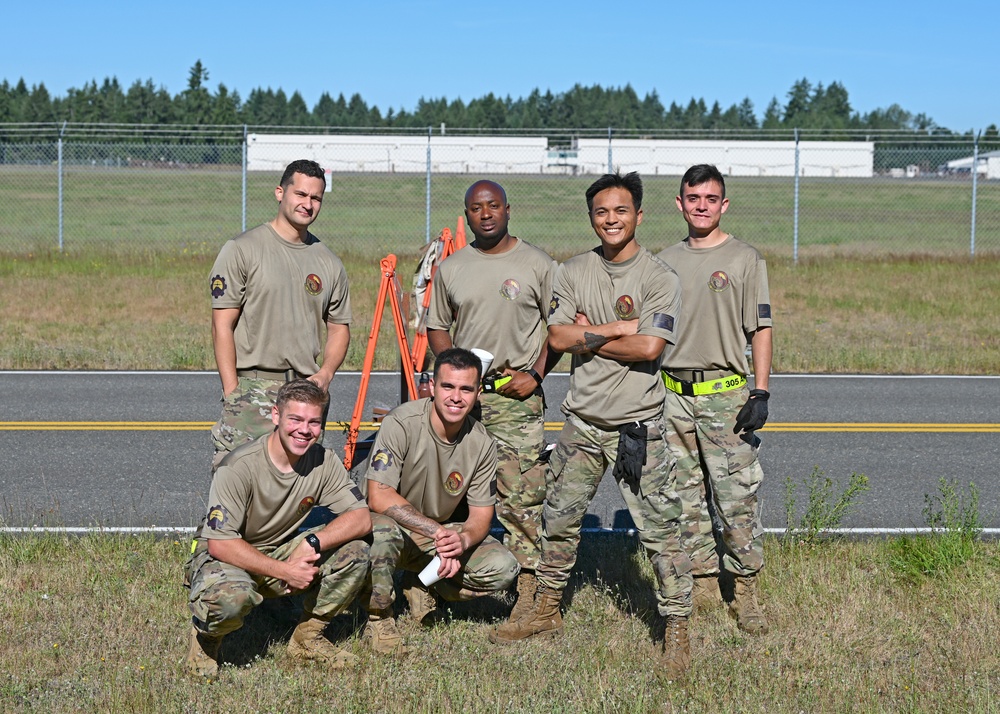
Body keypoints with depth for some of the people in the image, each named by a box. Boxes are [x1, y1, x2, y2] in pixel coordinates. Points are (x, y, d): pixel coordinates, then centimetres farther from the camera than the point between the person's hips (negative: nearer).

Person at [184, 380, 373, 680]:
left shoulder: (323, 461, -9)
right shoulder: (240, 467, -25)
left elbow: (362, 518, -14)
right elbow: (220, 542, -26)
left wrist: (312, 543, -30)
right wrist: (284, 571, -31)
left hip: (283, 551, 5)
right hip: (226, 555, -5)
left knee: (355, 551, -17)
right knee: (230, 597, -40)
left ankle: (308, 635, 2)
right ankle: (205, 637, -1)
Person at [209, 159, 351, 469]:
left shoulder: (329, 263, 14)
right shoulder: (242, 249, -2)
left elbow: (339, 327, 21)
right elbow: (222, 325, -5)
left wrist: (325, 374, 2)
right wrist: (232, 392, -11)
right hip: (253, 388, -5)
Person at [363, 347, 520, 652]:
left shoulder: (481, 443, -9)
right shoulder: (401, 424, -23)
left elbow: (481, 514, -4)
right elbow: (378, 496, -27)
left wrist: (463, 540, -29)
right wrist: (437, 532, -34)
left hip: (445, 531, 5)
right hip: (397, 528, -4)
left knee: (504, 568, -19)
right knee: (382, 527, -40)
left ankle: (424, 586, 7)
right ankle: (378, 617, -16)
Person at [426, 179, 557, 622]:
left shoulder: (537, 265, 2)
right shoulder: (450, 269, 11)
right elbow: (437, 326, 18)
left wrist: (535, 374, -6)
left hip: (517, 393, -3)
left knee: (521, 495, -7)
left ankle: (527, 587, -4)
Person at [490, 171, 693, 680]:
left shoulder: (659, 279, -6)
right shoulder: (573, 273, 6)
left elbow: (648, 348, -17)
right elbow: (558, 337, -6)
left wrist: (590, 336, -9)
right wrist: (621, 327, -12)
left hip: (638, 426, -4)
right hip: (582, 421, 4)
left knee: (660, 528, -5)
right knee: (559, 520, 14)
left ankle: (676, 629, 4)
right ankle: (547, 611, 30)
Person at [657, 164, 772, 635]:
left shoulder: (744, 259, 1)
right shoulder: (665, 261, 13)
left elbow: (760, 329, -2)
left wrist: (760, 393, -10)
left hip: (725, 393, -4)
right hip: (672, 396, 4)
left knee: (737, 494, -8)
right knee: (685, 495, 8)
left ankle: (745, 589, 0)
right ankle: (703, 584, 17)